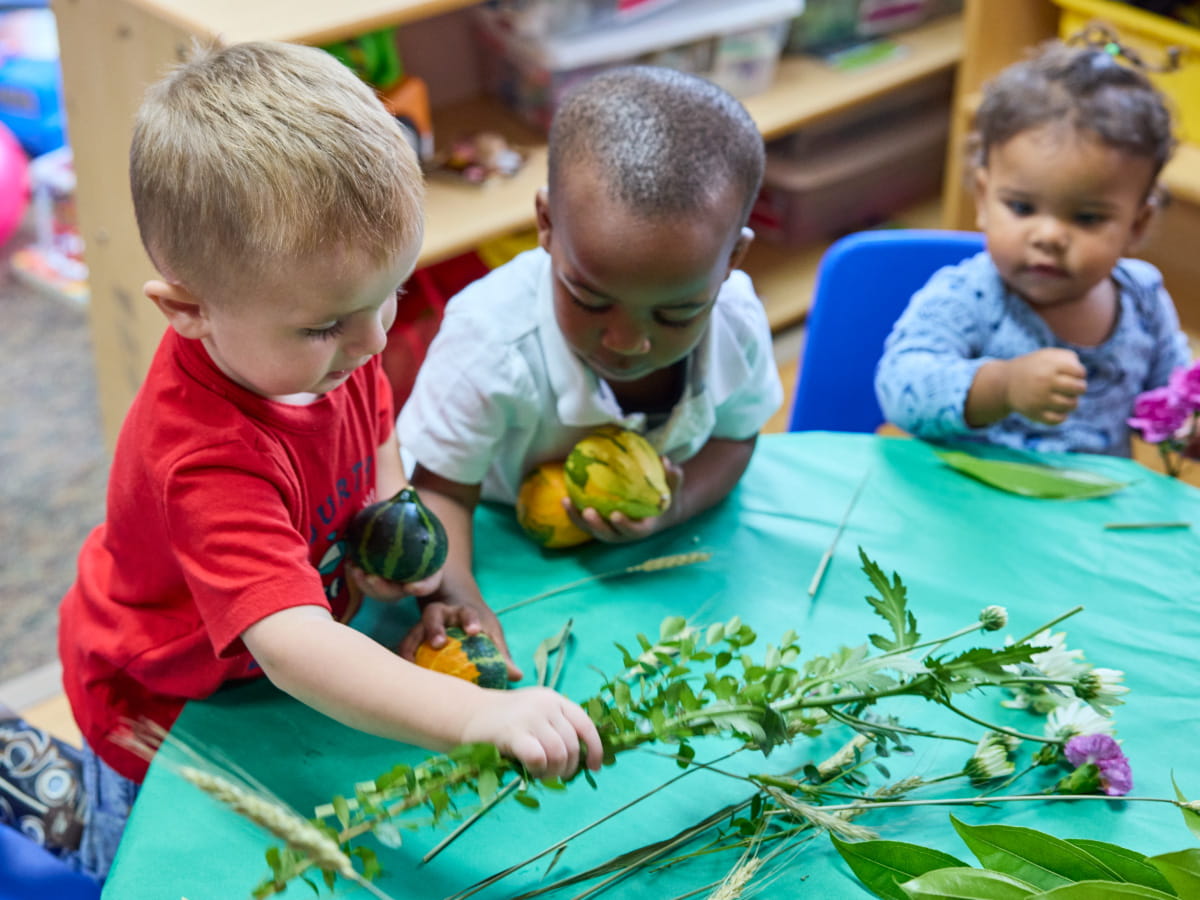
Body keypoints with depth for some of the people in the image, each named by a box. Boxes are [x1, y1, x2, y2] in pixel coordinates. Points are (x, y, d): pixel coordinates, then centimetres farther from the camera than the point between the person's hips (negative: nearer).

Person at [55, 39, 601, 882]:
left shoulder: (320, 340, -19)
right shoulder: (207, 458, -45)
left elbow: (375, 419, 5)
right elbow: (290, 644, -54)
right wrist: (476, 717, -64)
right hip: (164, 705, -6)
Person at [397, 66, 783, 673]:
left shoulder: (737, 323, -22)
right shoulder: (491, 345, -34)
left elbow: (734, 435, -2)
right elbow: (440, 491, -24)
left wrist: (679, 504, -25)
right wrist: (453, 596, -44)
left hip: (649, 555, 4)